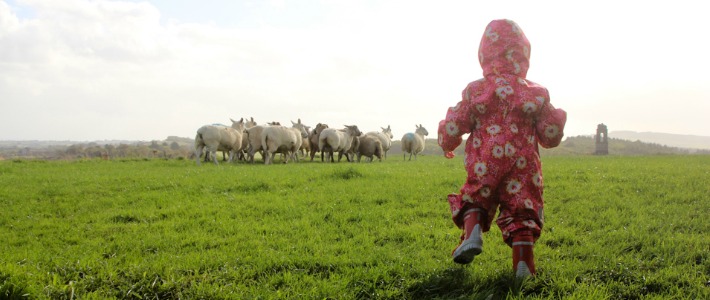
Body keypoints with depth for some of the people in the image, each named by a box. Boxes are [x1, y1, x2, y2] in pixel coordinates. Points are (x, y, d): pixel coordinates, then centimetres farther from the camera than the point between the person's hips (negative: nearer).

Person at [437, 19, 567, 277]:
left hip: (483, 167, 0)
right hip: (523, 167, 0)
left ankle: (471, 232, -9)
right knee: (521, 211, 9)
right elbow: (551, 136, 6)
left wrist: (447, 145, 25)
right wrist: (557, 117, 28)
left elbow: (453, 126, 3)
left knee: (474, 199, 19)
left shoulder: (475, 90, 0)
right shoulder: (535, 94, 3)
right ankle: (523, 264, 1)